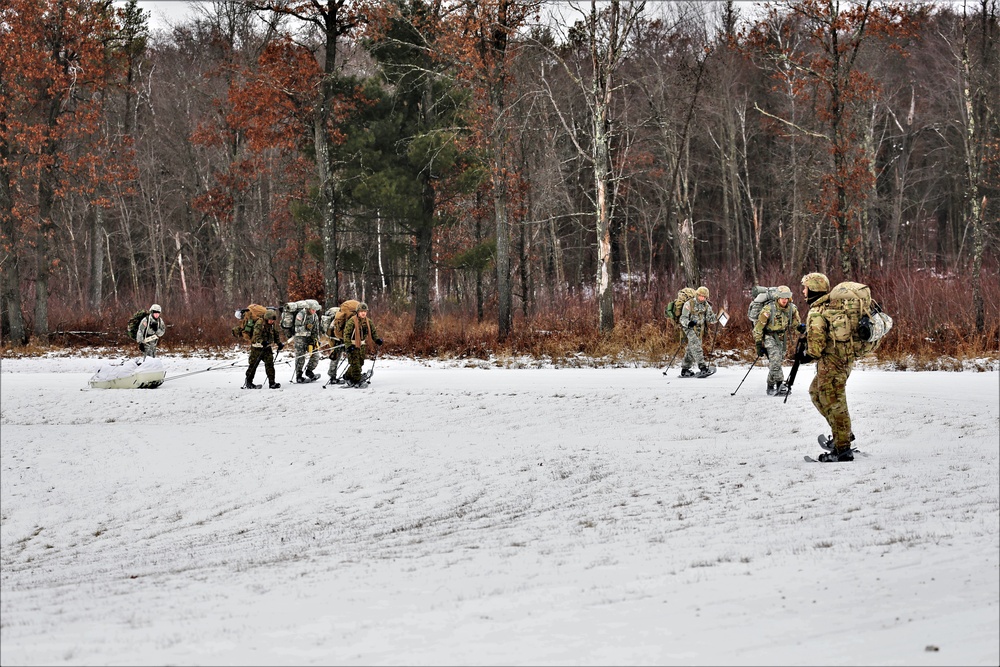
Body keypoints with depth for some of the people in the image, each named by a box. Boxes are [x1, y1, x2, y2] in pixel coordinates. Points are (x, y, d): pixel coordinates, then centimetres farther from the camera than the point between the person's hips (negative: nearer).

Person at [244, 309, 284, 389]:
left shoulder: (271, 325, 8)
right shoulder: (259, 323, -16)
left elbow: (275, 334, 21)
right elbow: (256, 335, -28)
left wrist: (279, 343, 9)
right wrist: (262, 342, -44)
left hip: (266, 347, 6)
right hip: (257, 347, -6)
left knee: (269, 364, -3)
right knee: (253, 364, 1)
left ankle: (272, 383, -3)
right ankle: (248, 382, 13)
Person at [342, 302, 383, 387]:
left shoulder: (368, 322, 6)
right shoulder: (352, 321, -14)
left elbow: (373, 332, 18)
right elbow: (346, 334, -15)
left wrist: (377, 340, 2)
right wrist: (349, 345, -22)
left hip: (362, 345, 7)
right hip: (353, 345, -7)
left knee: (360, 362, 11)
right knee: (355, 363, -8)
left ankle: (348, 377, 26)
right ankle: (358, 381, -3)